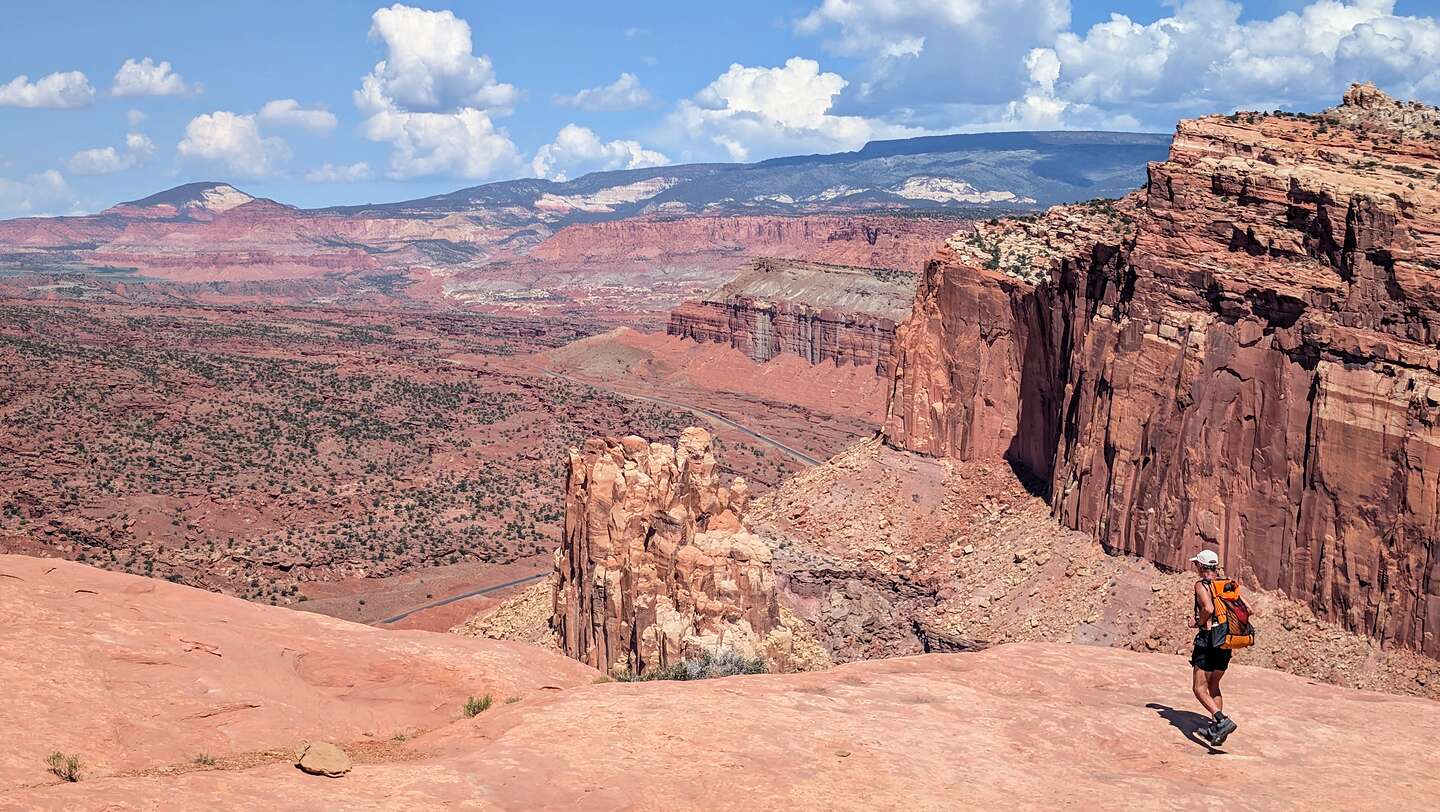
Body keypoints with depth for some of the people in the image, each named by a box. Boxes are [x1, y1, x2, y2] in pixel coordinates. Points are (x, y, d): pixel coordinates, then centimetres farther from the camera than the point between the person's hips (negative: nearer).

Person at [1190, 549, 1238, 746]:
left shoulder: (1201, 585, -9)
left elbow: (1208, 608, -26)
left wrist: (1199, 623, -8)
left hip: (1207, 639, -7)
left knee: (1200, 688, -2)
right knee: (1214, 686, 20)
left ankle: (1223, 721, -19)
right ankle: (1216, 728, 20)